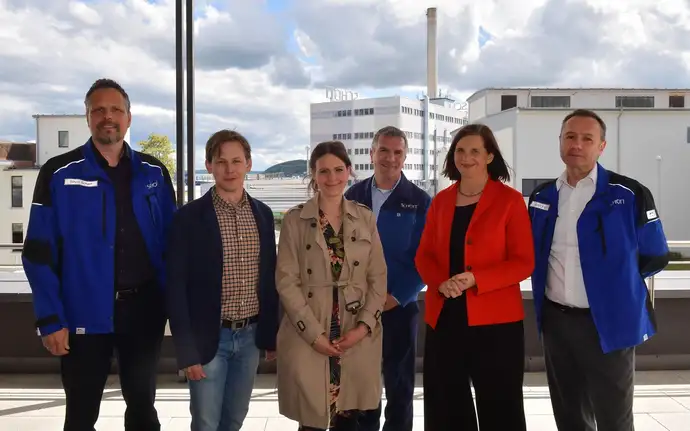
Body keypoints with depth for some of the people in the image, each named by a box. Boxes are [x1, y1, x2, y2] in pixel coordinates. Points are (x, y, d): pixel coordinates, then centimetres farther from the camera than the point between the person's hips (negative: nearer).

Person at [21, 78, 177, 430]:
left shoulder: (153, 173, 5)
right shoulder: (59, 174, -4)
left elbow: (171, 243, 7)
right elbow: (39, 253, -7)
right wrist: (51, 319, -12)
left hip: (143, 309, 2)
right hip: (85, 312, -2)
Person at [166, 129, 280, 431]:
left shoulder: (263, 214, 5)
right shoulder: (189, 217, -9)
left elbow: (270, 278, 10)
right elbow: (176, 288, -9)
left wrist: (271, 335, 9)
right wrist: (186, 350, -13)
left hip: (250, 336, 4)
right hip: (209, 338, -4)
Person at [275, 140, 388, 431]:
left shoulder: (365, 218, 7)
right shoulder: (295, 220, -2)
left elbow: (378, 277, 5)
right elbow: (286, 281, -6)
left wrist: (364, 326, -7)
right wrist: (314, 334, -12)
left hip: (358, 338, 2)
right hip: (308, 340, -2)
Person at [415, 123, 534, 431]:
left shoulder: (509, 200, -2)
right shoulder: (441, 200, 11)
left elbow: (524, 262, -6)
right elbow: (424, 255, 11)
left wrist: (474, 279, -18)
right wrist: (440, 282, -10)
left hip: (494, 318, -4)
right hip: (444, 317, 4)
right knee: (445, 406, 10)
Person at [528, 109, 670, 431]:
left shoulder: (629, 195, -8)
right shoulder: (541, 198, 5)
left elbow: (655, 257, -1)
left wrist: (614, 282, 2)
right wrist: (553, 282, 7)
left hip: (608, 322, -4)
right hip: (555, 322, 4)